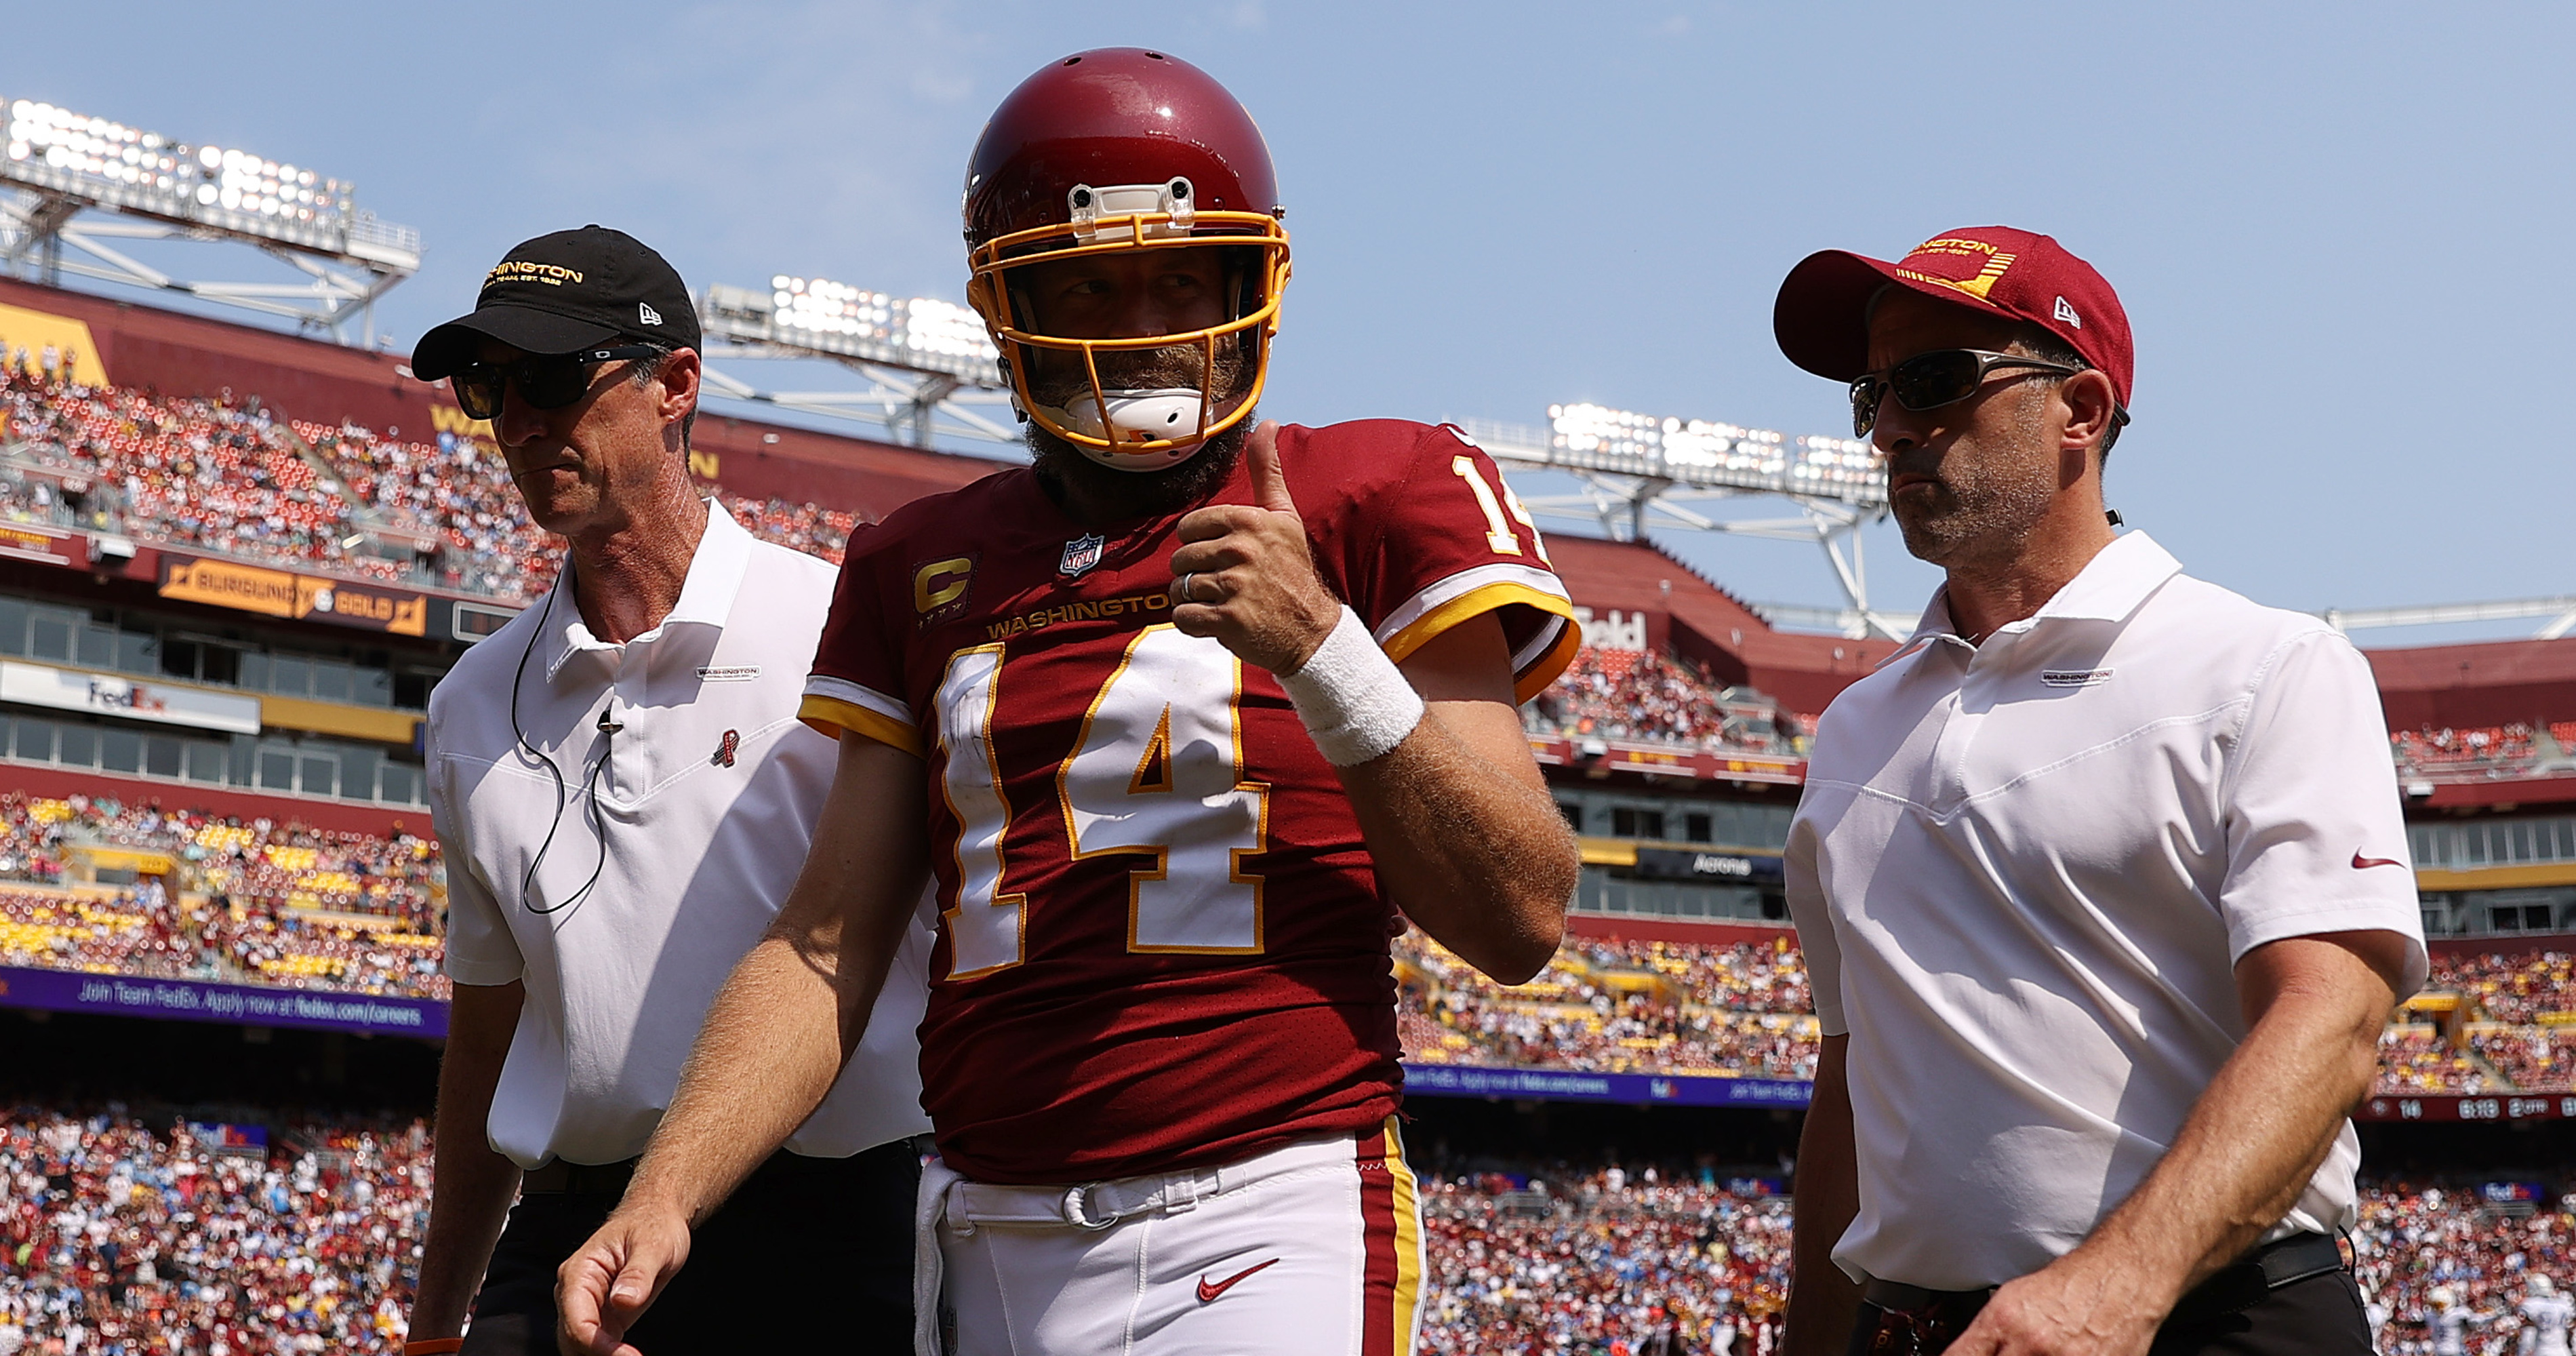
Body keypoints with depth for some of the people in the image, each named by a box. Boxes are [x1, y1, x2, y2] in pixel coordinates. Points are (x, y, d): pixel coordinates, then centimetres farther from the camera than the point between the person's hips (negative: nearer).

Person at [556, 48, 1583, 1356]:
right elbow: (829, 945, 11)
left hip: (1262, 1231, -4)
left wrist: (1320, 648, -17)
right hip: (990, 1238, 4)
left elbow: (1522, 920, -6)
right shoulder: (922, 568, 13)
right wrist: (661, 1197, -2)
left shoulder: (1380, 504, -1)